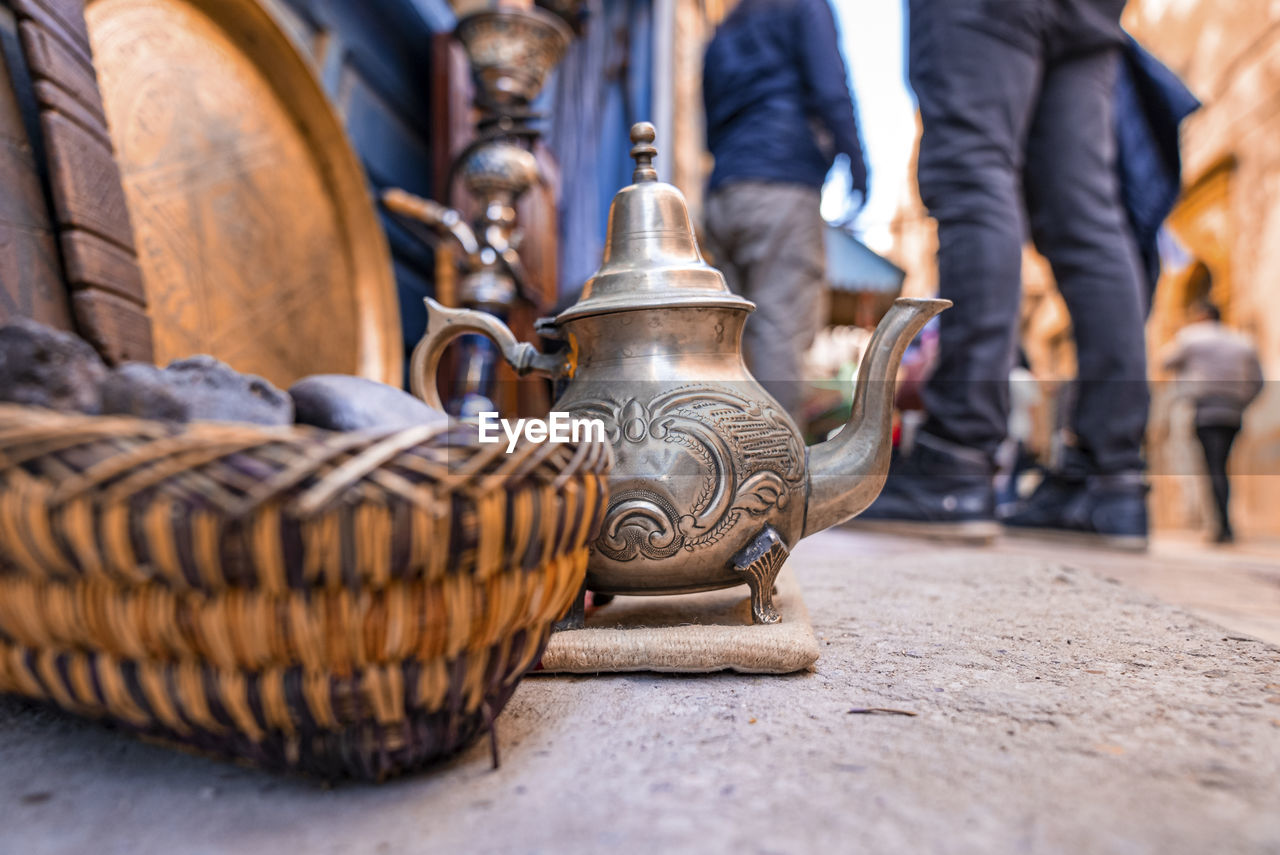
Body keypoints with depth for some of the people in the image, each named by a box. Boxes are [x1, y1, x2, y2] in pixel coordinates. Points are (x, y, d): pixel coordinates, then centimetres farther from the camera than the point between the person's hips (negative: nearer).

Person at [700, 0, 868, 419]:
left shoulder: (722, 35, 30)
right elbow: (830, 92, -5)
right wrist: (857, 172, -4)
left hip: (721, 196, 7)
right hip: (783, 188, -6)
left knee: (732, 330, 4)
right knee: (782, 332, -12)